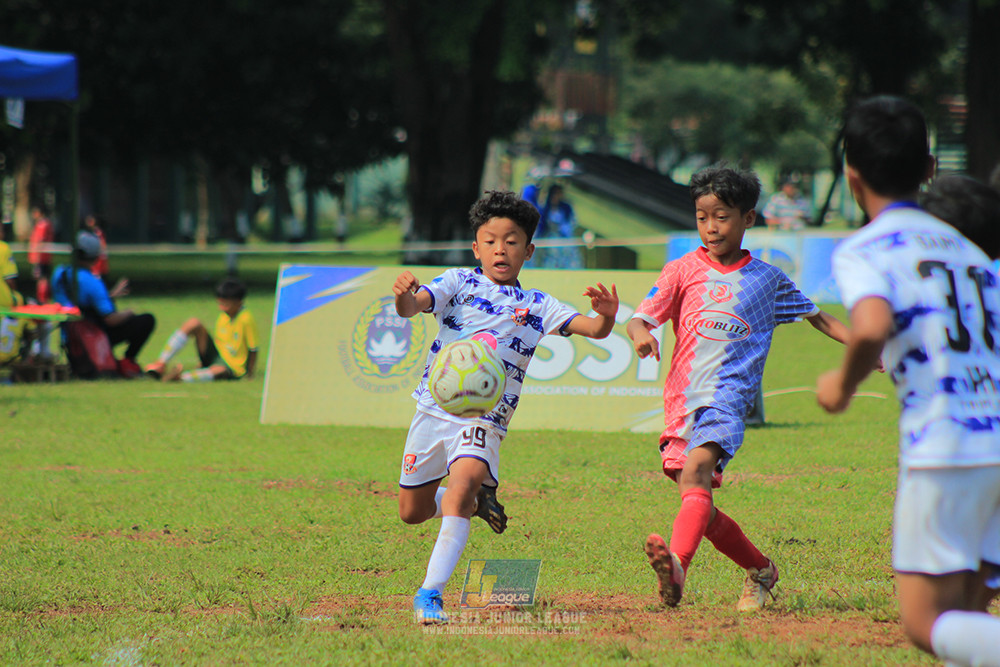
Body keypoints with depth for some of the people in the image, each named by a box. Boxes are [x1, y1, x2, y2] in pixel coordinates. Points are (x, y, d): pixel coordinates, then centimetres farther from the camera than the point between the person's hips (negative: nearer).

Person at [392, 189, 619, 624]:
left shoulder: (536, 306, 9)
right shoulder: (458, 282, 6)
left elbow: (593, 329, -1)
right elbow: (413, 307, -10)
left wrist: (606, 317, -25)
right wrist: (403, 295, -35)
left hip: (484, 419, -2)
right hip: (435, 407, 2)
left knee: (465, 481, -29)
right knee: (412, 512, 10)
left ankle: (430, 593, -31)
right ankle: (474, 497, 42)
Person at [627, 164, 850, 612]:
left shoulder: (768, 280, 12)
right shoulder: (683, 271, 10)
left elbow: (816, 317, 25)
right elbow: (641, 316, 1)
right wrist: (641, 334, -24)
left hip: (728, 395, -3)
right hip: (682, 401, 3)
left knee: (697, 471, -30)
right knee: (699, 507, 4)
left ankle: (677, 566, -51)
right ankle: (760, 570, 28)